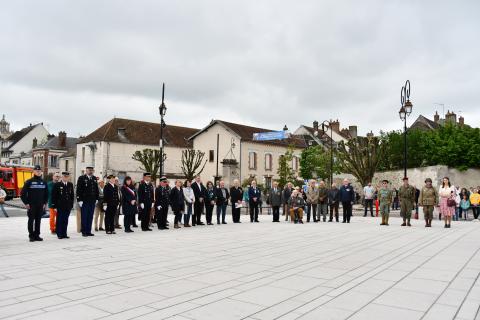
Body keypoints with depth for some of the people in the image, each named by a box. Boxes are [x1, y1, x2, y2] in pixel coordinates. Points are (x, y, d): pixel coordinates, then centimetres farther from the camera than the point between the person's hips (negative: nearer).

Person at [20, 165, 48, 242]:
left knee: (38, 221, 7)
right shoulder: (29, 182, -2)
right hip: (31, 205, -3)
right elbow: (23, 193, -4)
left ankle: (37, 235, 13)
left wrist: (45, 203, 7)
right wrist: (26, 203, -9)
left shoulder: (43, 182, 10)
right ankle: (31, 236, 7)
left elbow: (46, 194, 15)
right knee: (31, 220, 0)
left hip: (40, 205, 3)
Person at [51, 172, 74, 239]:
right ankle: (59, 234, 8)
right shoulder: (57, 184, -2)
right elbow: (54, 196, -4)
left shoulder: (70, 185, 11)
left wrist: (71, 205, 8)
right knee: (59, 220, 0)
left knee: (65, 221, 8)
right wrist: (54, 206, -8)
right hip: (59, 206, -4)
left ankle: (64, 234, 14)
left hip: (68, 206, 4)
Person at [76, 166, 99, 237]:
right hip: (84, 201, -5)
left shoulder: (94, 178, 13)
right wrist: (79, 200, -13)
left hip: (92, 201, 5)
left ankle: (88, 231, 15)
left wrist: (96, 199, 12)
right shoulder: (81, 178, -4)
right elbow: (79, 190, -8)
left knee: (90, 217, 8)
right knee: (84, 217, 1)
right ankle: (84, 232, 8)